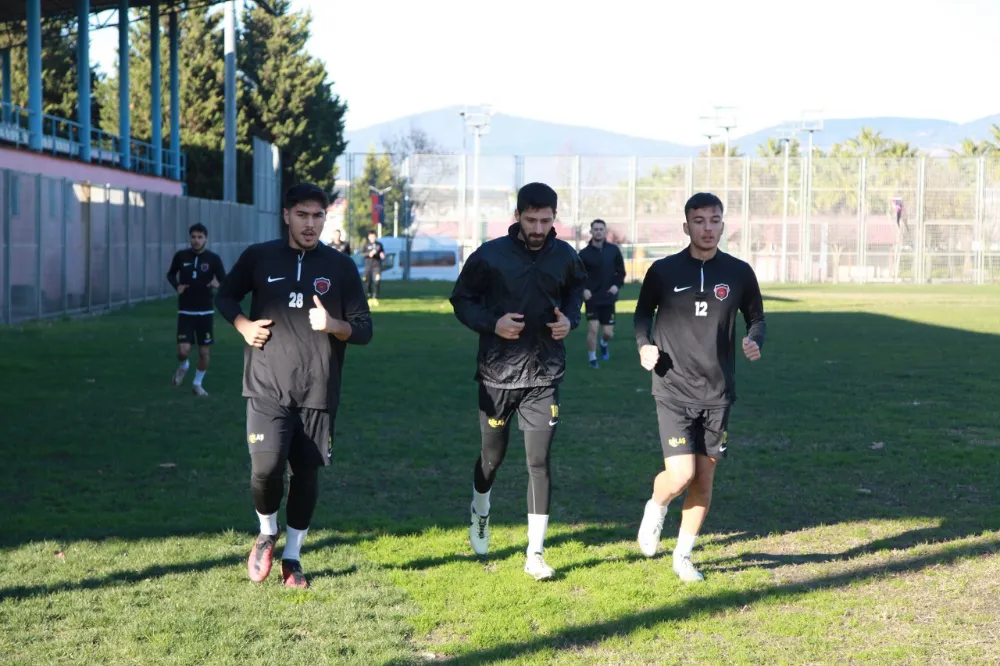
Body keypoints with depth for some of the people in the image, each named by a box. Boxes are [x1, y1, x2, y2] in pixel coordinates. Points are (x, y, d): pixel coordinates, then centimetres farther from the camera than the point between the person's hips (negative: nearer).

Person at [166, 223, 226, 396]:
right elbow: (171, 274, 15)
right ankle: (183, 366, 25)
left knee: (205, 352, 5)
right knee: (183, 350, -11)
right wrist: (177, 286, -6)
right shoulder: (181, 256, -3)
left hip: (205, 312, 0)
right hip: (185, 312, 0)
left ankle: (198, 384, 26)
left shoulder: (213, 259, -6)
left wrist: (218, 285, -29)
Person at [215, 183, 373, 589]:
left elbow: (364, 330, 5)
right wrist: (243, 325, -2)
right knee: (266, 466, -17)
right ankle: (267, 533, 13)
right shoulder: (259, 258, 3)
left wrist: (334, 325, -16)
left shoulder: (341, 267, 4)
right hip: (267, 387, -1)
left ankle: (292, 557, 23)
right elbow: (225, 296, 18)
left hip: (317, 391, 1)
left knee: (305, 474, 5)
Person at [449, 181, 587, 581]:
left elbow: (575, 292, 19)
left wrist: (570, 319, -2)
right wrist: (492, 323, -17)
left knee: (539, 462, -5)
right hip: (497, 372, -1)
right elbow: (461, 300, 0)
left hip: (544, 376, 1)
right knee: (492, 456, 13)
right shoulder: (490, 256, -9)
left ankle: (535, 554, 2)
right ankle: (480, 514, 46)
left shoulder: (565, 257, 0)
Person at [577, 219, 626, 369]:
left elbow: (621, 271, 7)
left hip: (608, 298, 2)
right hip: (592, 298, -2)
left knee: (608, 333, 5)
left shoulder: (613, 250, 0)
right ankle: (592, 359, 5)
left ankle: (604, 344, 42)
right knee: (593, 329, -14)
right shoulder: (584, 253, -6)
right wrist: (583, 289, -19)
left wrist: (617, 285, -10)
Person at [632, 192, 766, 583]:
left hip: (717, 393, 3)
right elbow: (643, 312, 10)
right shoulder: (664, 271, -4)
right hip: (674, 390, -2)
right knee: (680, 475, -13)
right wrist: (644, 344, -8)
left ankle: (683, 556, 23)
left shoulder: (739, 273, 1)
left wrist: (755, 341, -9)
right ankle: (655, 508, 22)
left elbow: (756, 317, 13)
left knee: (704, 478, 7)